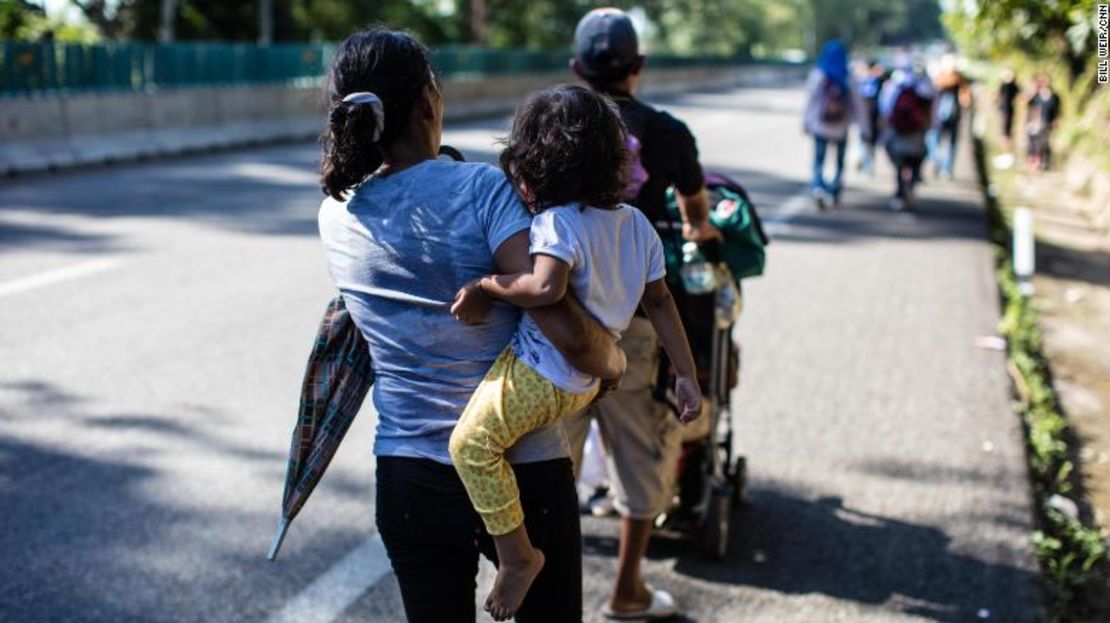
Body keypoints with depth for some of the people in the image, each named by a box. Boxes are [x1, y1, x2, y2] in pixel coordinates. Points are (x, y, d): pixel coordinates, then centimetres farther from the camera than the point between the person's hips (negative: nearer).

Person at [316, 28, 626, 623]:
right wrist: (615, 361, -4)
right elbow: (566, 331, -23)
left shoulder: (336, 216, -1)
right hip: (523, 473, -4)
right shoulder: (481, 188, -17)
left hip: (409, 482, 4)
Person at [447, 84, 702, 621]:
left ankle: (516, 554, -7)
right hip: (587, 380, 9)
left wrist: (485, 287, -20)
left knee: (472, 443, -8)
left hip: (540, 374, -9)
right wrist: (686, 376, 15)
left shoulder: (558, 222, -17)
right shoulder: (637, 223, 8)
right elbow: (660, 303, 12)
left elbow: (545, 286, -36)